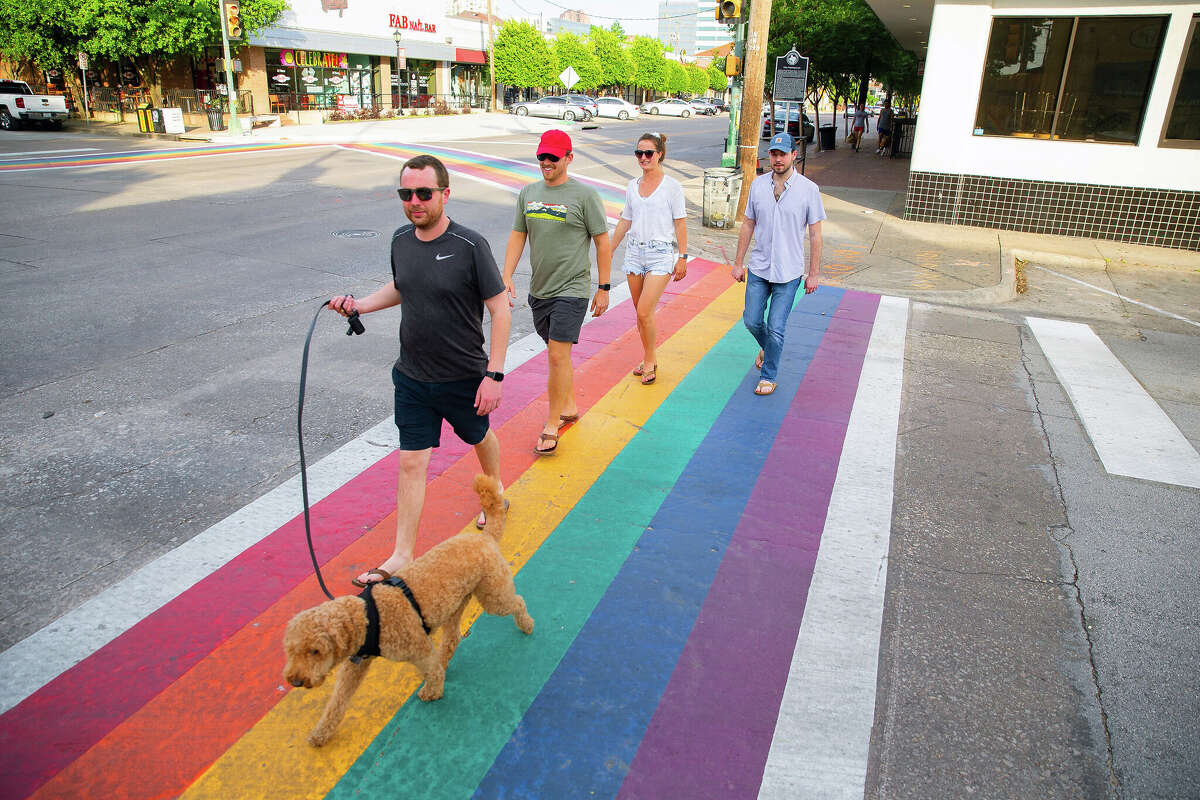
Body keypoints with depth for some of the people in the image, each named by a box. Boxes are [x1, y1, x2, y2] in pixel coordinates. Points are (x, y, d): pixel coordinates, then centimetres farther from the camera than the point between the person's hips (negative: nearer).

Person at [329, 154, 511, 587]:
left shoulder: (470, 246, -18)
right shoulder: (401, 240, -1)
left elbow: (500, 309, -15)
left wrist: (493, 374, -18)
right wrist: (360, 304, 0)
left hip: (464, 378, -3)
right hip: (412, 377, 4)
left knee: (480, 437, 23)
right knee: (411, 462, 4)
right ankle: (402, 556, 12)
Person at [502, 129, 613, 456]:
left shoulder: (585, 195, -7)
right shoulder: (528, 193, 9)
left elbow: (603, 242, -3)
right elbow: (517, 236, 13)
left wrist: (603, 288, -4)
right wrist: (507, 276, 2)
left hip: (571, 290, -6)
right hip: (539, 290, 6)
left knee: (558, 355, -10)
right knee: (556, 353, 16)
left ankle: (551, 426, -1)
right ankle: (569, 407, 34)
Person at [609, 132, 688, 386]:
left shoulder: (672, 186, -3)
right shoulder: (632, 186, 10)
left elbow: (680, 224, -3)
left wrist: (682, 257, -8)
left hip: (661, 254, -5)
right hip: (635, 253, 5)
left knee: (645, 312, -12)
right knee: (641, 312, 9)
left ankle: (649, 361, 6)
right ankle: (649, 358, 25)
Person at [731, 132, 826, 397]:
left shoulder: (808, 190, -7)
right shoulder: (758, 185, 1)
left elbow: (815, 234, -3)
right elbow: (748, 225, 9)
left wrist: (813, 273, -3)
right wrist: (738, 262, 8)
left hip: (789, 273, -3)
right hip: (758, 268, 3)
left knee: (776, 328, -1)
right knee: (752, 321, 8)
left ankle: (769, 376, 18)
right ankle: (767, 348, 41)